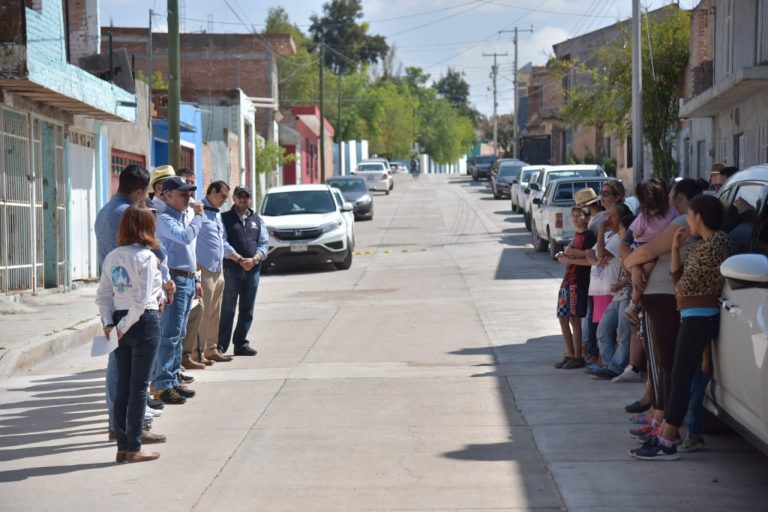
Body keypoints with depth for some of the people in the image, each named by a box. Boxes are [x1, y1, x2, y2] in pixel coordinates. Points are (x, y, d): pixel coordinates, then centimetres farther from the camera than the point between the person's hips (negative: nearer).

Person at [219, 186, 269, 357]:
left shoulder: (257, 220, 16)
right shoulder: (225, 218, 4)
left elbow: (264, 243, 9)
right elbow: (223, 243, -7)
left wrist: (254, 259, -10)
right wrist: (239, 260, -16)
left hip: (253, 269, 4)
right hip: (231, 269, -4)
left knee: (247, 310, 8)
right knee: (227, 309, -5)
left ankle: (241, 343, 15)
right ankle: (221, 345, -3)